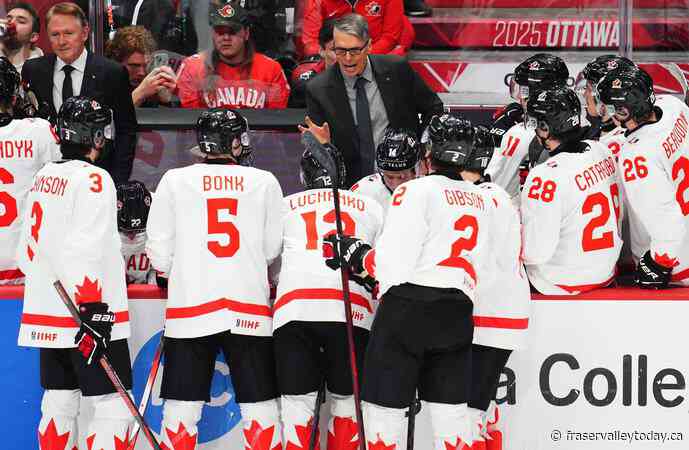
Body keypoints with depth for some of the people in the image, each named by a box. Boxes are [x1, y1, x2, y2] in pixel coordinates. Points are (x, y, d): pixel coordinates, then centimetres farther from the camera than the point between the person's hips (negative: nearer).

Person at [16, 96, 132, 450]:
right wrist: (91, 310, -22)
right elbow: (86, 250, -21)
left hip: (45, 317, 9)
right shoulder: (92, 179, -12)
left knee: (59, 403, 13)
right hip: (83, 317, -9)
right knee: (113, 408, -8)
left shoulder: (44, 178, 13)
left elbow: (26, 252, 18)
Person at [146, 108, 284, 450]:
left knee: (181, 409, 4)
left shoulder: (174, 181, 1)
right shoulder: (265, 182, 2)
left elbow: (160, 254, 3)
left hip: (189, 309, 0)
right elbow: (272, 249, 9)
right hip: (250, 310, 0)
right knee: (261, 408, 7)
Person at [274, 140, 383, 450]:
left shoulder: (284, 206, 25)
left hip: (294, 306, 0)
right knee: (346, 399, 14)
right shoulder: (371, 207, 26)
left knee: (298, 401, 1)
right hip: (352, 308, 1)